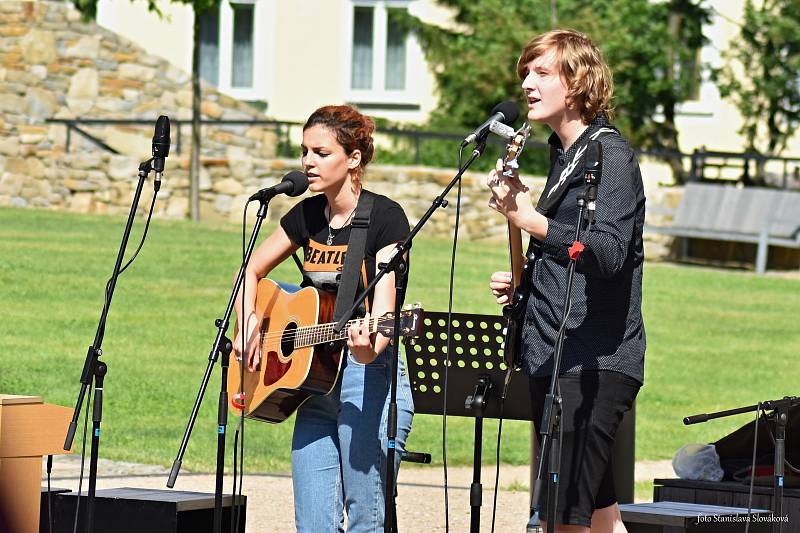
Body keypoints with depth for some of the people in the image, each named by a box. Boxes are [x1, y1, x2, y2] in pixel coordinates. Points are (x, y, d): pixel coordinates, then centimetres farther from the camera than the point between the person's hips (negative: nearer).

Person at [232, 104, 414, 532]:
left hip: (370, 382, -7)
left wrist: (369, 348, -40)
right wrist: (247, 328, 4)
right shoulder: (308, 215, 9)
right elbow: (252, 271, 21)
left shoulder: (385, 217, -10)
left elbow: (383, 308, -19)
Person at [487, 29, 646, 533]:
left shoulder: (610, 155, -11)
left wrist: (528, 219, -36)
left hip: (594, 365, -10)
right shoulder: (564, 154, 17)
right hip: (555, 359, 10)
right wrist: (525, 283, 12)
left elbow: (608, 252, -27)